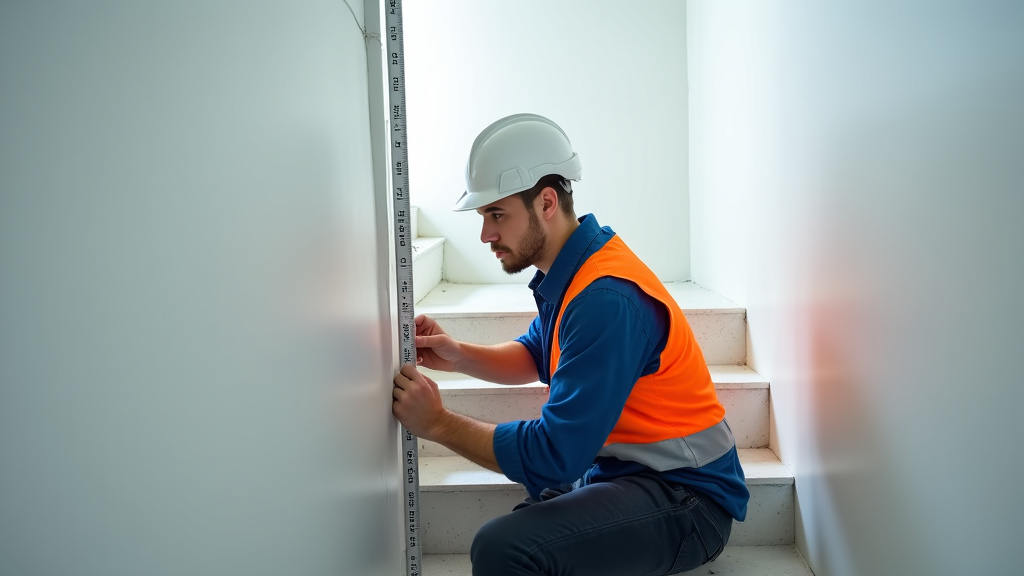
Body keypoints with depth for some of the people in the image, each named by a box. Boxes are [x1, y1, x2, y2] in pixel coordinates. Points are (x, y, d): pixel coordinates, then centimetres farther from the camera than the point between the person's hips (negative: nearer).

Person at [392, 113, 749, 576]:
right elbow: (536, 355, 21)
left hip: (687, 501, -10)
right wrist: (458, 355, 2)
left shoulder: (606, 298, -25)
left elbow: (554, 457, -26)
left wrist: (439, 424, -15)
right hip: (622, 468, 10)